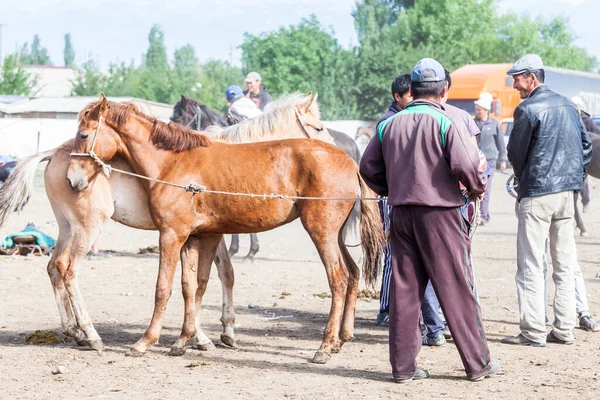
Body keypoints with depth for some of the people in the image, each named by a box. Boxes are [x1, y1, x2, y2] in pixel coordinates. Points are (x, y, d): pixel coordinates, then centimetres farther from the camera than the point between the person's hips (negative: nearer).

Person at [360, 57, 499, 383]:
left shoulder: (389, 124, 7)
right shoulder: (447, 124, -9)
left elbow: (368, 167, 10)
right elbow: (465, 165, -19)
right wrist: (477, 188, 1)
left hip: (401, 214, 4)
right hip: (440, 213, -4)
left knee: (404, 288, 8)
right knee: (456, 288, 3)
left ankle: (403, 366, 10)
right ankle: (477, 363, 10)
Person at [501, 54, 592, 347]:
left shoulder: (527, 109, -11)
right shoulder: (567, 105, 11)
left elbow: (515, 153, -4)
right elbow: (586, 144, 14)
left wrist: (521, 177, 15)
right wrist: (576, 175, 17)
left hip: (536, 194, -7)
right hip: (567, 191, 7)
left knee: (531, 265, -3)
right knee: (564, 263, 9)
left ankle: (533, 331, -5)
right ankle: (564, 330, 11)